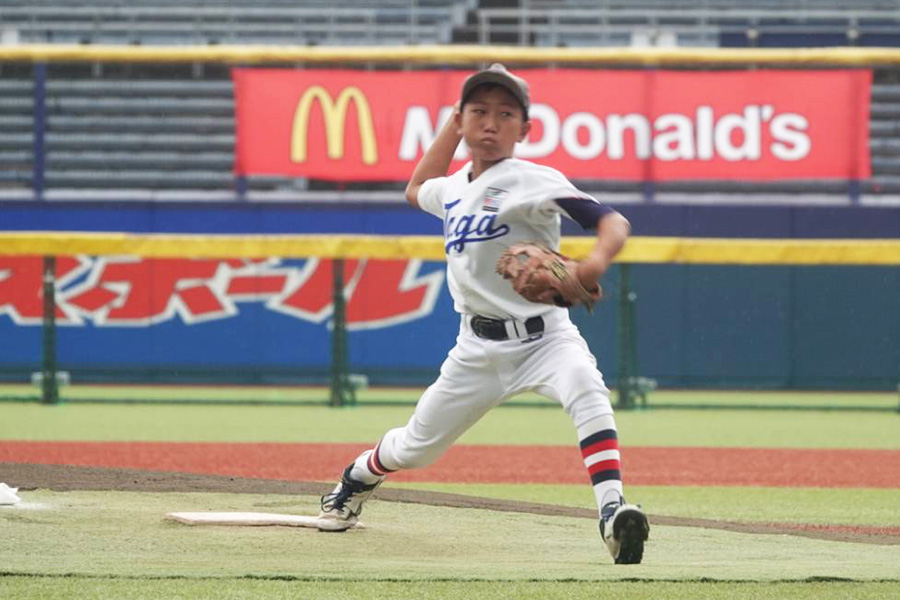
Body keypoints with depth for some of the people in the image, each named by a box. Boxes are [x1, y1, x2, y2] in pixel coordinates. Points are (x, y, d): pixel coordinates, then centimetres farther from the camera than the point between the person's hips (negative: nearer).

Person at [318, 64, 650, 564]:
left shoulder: (533, 182, -14)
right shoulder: (454, 189, 8)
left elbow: (613, 223, -26)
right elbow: (417, 191, 35)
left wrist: (596, 263, -48)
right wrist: (452, 127, 23)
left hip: (543, 337, -6)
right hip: (479, 348, 6)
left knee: (588, 391, -38)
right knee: (413, 448, 16)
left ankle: (613, 509, -48)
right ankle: (357, 480, 48)